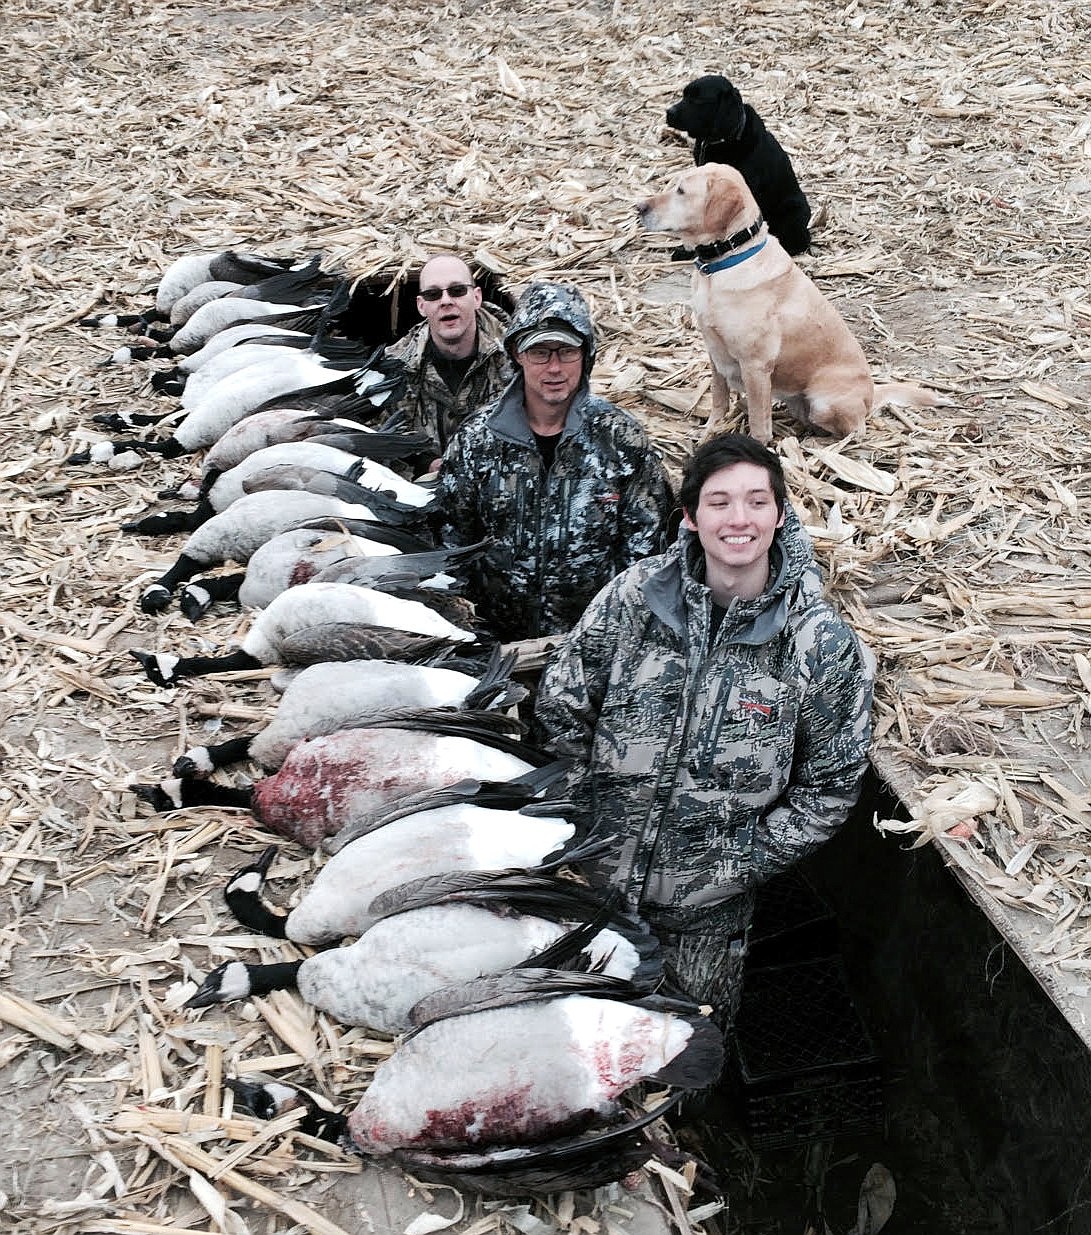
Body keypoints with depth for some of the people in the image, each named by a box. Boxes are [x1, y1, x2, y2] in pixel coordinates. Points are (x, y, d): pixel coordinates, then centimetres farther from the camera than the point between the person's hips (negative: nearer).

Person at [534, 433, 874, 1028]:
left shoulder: (823, 643, -15)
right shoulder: (633, 595, -12)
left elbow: (829, 784, -6)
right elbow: (560, 706, -1)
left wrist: (740, 862, -11)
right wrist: (593, 807, -5)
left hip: (707, 909, -1)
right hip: (595, 872, 1)